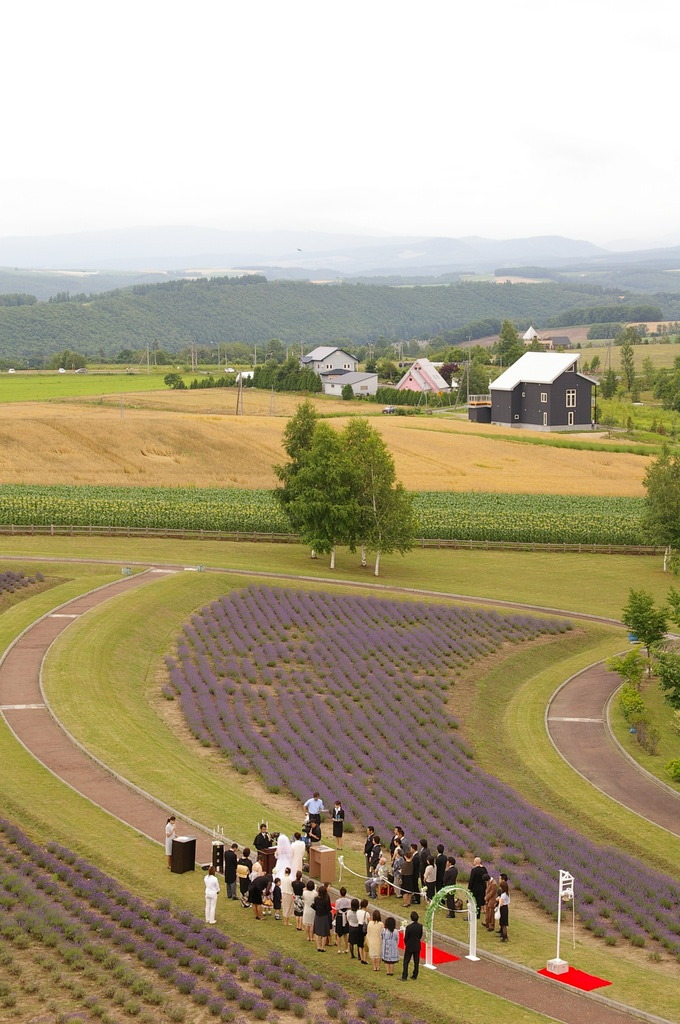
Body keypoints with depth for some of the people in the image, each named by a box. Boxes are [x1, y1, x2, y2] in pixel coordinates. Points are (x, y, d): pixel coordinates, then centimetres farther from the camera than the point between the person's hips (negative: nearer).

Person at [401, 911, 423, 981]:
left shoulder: (409, 927, -23)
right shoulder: (420, 926, -10)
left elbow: (406, 938, -13)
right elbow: (421, 936, 3)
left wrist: (406, 944, 6)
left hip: (409, 947, -4)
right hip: (417, 947, 4)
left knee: (406, 962, 6)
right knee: (416, 962, 15)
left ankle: (404, 977, 7)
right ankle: (415, 976, 22)